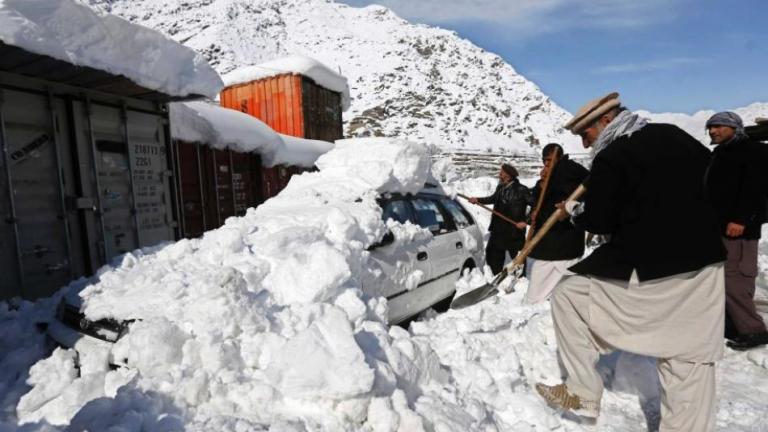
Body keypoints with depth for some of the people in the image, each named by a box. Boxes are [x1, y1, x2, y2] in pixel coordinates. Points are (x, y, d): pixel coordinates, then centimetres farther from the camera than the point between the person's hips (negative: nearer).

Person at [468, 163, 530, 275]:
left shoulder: (521, 190, -18)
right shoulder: (500, 187, 2)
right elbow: (493, 198, 22)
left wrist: (526, 221, -16)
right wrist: (478, 200, 15)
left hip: (514, 231, -7)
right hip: (498, 230, 7)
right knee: (492, 256, 17)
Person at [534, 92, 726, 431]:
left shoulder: (611, 157, -13)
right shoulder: (675, 135, 9)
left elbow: (598, 222, -13)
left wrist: (574, 211, 6)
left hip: (645, 270, -7)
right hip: (704, 263, 8)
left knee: (567, 295, 6)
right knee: (689, 355, 15)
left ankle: (582, 394, 13)